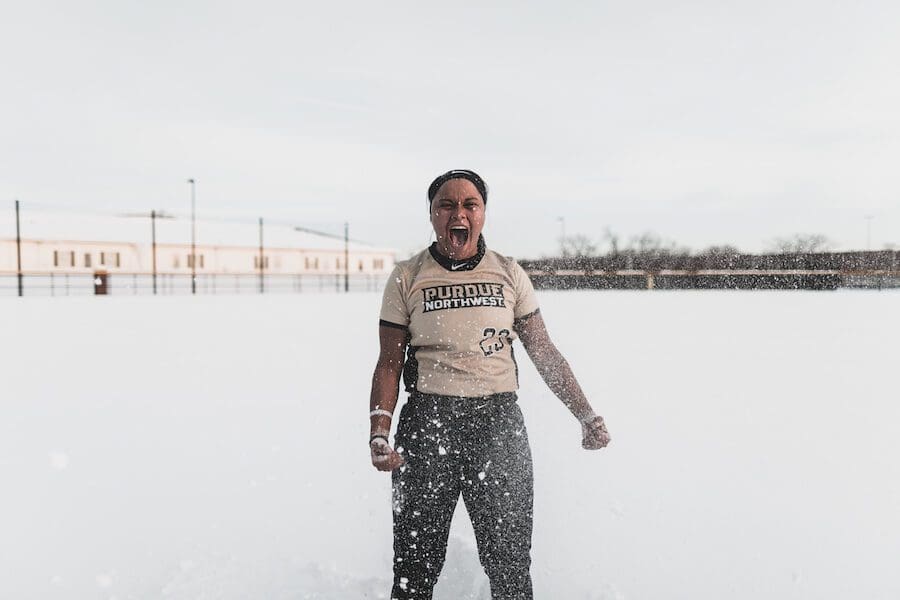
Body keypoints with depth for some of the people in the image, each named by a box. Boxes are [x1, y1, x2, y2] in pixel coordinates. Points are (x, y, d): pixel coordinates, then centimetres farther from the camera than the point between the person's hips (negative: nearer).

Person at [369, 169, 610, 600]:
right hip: (427, 423, -1)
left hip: (500, 422, 1)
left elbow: (544, 352, 9)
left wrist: (586, 415, 4)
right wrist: (379, 434, -9)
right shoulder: (406, 278, 3)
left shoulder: (509, 274, 6)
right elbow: (389, 364, 2)